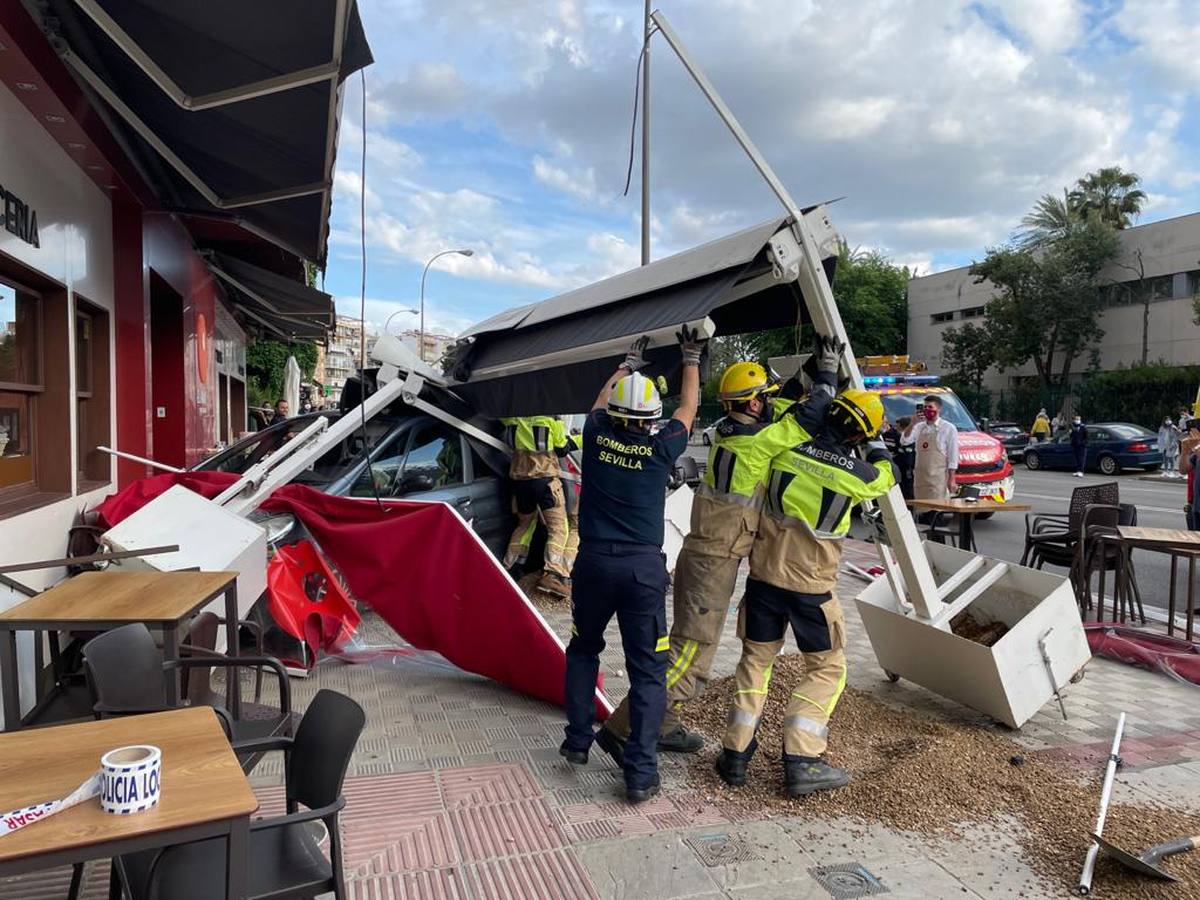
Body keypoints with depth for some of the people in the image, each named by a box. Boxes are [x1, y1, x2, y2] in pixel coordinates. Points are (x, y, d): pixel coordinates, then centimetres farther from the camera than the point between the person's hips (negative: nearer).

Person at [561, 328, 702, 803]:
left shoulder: (596, 436, -1)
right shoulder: (660, 449, -5)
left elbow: (601, 399, 22)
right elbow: (688, 410, 14)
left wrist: (629, 362, 36)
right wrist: (691, 359, 28)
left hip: (594, 561, 2)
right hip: (643, 567, -2)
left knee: (583, 650, 24)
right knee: (647, 670, 5)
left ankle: (578, 740, 29)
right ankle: (641, 773, 4)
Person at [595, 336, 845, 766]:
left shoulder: (725, 431, 6)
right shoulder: (759, 440, -17)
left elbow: (776, 409, 23)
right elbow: (811, 418, -6)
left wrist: (807, 376, 17)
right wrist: (828, 369, 5)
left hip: (699, 552, 9)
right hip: (714, 562, -9)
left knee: (688, 644, 20)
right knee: (690, 656, -5)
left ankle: (663, 726, 32)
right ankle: (620, 729, -3)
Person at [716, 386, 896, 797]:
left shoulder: (785, 451, -10)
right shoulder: (855, 474, -12)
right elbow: (886, 475, 12)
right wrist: (876, 443, 27)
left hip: (764, 576, 3)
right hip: (812, 587, -2)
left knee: (756, 660, 16)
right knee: (827, 668, 15)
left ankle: (736, 753, 18)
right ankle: (801, 761, 9)